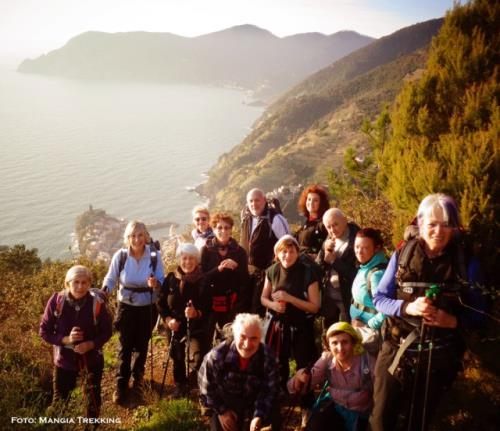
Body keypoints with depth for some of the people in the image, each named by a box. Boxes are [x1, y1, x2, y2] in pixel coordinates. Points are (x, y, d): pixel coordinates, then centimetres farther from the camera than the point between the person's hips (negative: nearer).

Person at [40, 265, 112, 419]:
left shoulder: (97, 303, -18)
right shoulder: (56, 301, -17)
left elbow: (107, 331, -6)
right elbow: (44, 331, -9)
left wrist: (91, 344, -24)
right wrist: (66, 339, -24)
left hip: (91, 360, 0)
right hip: (64, 359, 0)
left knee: (93, 401, 17)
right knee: (59, 401, 17)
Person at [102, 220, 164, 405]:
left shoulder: (154, 255, -15)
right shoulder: (120, 256, -14)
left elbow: (161, 280, -13)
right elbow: (111, 279, -5)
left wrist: (155, 284, -35)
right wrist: (104, 290, -25)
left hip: (148, 308, 1)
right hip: (126, 306, -1)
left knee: (142, 344, 17)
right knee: (125, 346, 2)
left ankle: (138, 374, 44)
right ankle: (121, 385, 18)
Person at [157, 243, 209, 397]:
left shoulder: (203, 281, -12)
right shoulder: (171, 278, -3)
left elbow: (209, 307, -12)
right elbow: (161, 302, 5)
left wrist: (197, 313, -31)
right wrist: (167, 319, -9)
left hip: (197, 327, -3)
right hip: (176, 327, 4)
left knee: (197, 360, -19)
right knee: (177, 359, 17)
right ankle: (181, 386, 39)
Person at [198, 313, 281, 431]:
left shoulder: (267, 357, -21)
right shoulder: (217, 355, -26)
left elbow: (270, 391, -12)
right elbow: (206, 385, -10)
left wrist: (259, 416, -26)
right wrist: (221, 410, -8)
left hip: (256, 407, 1)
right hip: (225, 406, -1)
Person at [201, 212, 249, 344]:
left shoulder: (239, 251, 4)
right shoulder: (207, 250, 2)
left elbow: (245, 280, 5)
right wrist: (218, 268, -18)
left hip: (233, 303, 1)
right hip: (211, 302, -1)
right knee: (206, 338, -4)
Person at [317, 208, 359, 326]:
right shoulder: (329, 240, 8)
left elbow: (356, 272, -19)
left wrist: (334, 261, -14)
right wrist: (325, 251, -12)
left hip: (348, 297, -7)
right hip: (329, 296, 7)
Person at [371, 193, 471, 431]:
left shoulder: (465, 261, -6)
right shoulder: (402, 255, -5)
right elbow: (379, 298, -2)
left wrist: (453, 321, -20)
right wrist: (407, 307, -20)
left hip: (439, 357, 1)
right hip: (397, 351, 0)